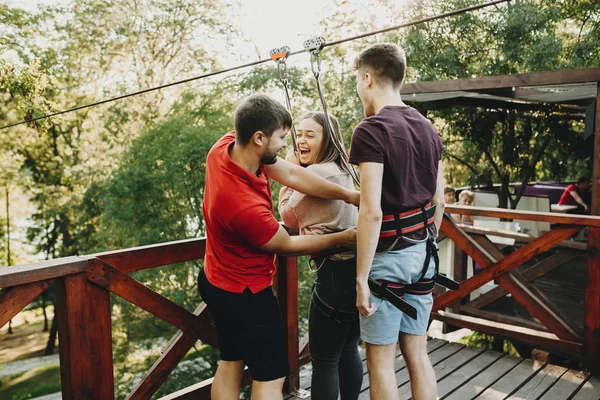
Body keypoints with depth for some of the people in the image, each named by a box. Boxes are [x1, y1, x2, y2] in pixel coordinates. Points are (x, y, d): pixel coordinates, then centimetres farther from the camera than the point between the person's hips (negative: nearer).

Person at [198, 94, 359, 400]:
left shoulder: (226, 145, -14)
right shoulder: (245, 206, -37)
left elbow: (292, 174, -8)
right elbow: (288, 245, -18)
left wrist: (348, 195, -13)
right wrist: (341, 239, -5)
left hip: (218, 281, 9)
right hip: (245, 294, -9)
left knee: (231, 363, 22)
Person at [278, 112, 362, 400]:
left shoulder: (316, 172, -15)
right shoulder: (344, 170, 14)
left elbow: (289, 217, 0)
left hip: (336, 275, -10)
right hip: (357, 270, 10)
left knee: (324, 360, 4)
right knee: (348, 350, 22)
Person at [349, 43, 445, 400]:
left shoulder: (371, 131, -15)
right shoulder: (428, 129, 8)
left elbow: (372, 211, -22)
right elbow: (439, 202, 13)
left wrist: (361, 278, -16)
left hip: (387, 257, -7)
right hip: (422, 256, 8)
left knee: (381, 359, 7)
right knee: (417, 352, 17)